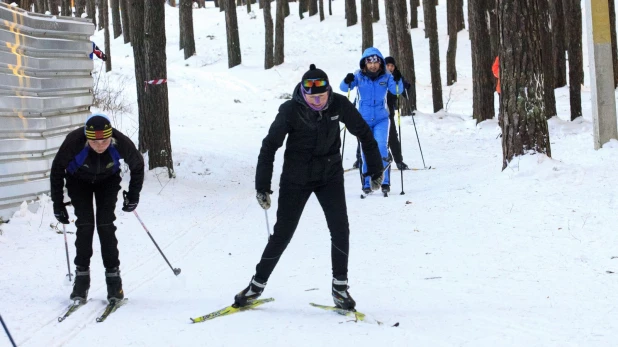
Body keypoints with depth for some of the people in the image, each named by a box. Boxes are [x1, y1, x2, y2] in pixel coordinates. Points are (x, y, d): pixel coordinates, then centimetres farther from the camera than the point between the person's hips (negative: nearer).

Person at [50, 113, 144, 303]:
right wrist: (58, 203, -14)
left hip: (108, 180, 0)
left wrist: (133, 196, -4)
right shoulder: (74, 141, -37)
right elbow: (57, 169, -18)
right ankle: (81, 275, -3)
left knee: (106, 225, -12)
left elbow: (137, 166, -11)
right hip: (79, 180, 0)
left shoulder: (121, 143, -35)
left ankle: (113, 275, -3)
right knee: (85, 225, -13)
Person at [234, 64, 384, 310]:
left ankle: (340, 287, 3)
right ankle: (257, 285, 17)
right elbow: (269, 146, -14)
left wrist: (375, 169, 6)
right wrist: (262, 187, -16)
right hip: (296, 177, -2)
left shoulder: (339, 105, -14)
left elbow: (363, 133, 1)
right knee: (282, 233, 1)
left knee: (340, 229, -11)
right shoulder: (291, 110, -20)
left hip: (330, 175, 2)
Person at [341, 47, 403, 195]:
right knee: (366, 152, 5)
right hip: (364, 119, 1)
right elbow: (343, 88, -10)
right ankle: (366, 184, 16)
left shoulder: (386, 76, -5)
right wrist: (347, 82, -33)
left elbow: (397, 91, -13)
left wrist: (397, 80, -33)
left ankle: (385, 182, -8)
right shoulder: (359, 76, -6)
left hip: (381, 119, -1)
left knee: (381, 148, -14)